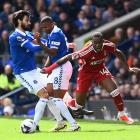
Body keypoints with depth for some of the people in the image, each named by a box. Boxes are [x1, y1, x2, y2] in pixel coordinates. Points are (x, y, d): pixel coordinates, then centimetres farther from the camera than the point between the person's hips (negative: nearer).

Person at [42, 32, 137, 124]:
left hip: (100, 70, 3)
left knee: (114, 88, -15)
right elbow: (69, 57, -35)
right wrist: (50, 68, -36)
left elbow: (118, 53, -2)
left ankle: (122, 114, 6)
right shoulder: (87, 51, -38)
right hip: (86, 72, -3)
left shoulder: (108, 46, -24)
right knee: (79, 103, 1)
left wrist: (128, 68, 4)